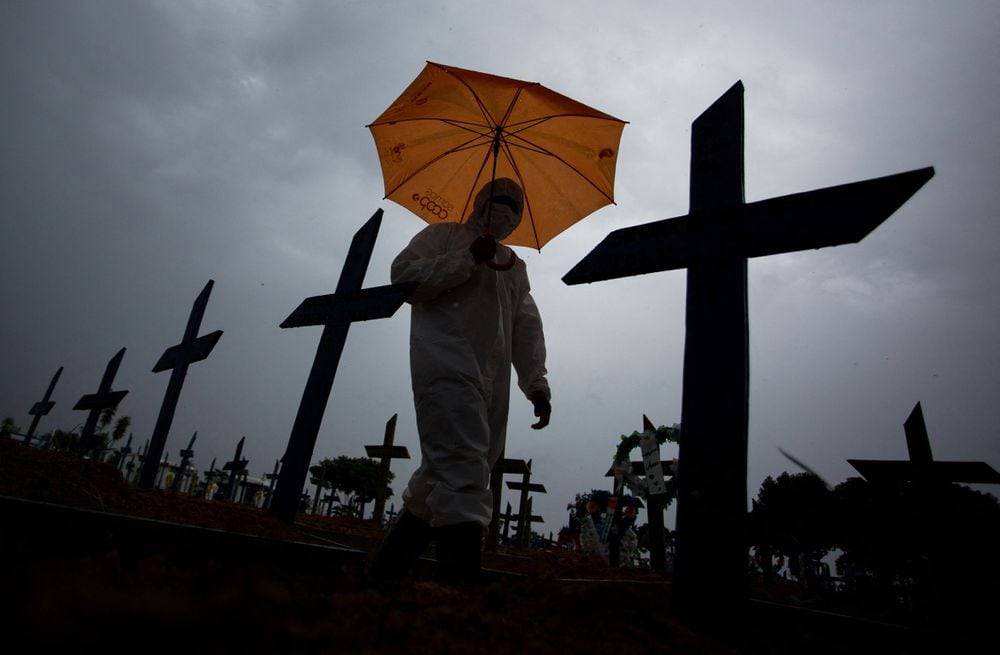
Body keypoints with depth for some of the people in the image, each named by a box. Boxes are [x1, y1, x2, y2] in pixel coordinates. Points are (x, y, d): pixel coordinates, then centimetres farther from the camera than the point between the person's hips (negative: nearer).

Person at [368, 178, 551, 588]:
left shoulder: (514, 266, 30)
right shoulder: (443, 236, 15)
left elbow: (527, 328, 20)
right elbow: (404, 274, -1)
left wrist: (536, 383, 7)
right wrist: (468, 260, -6)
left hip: (491, 384, 6)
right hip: (447, 366, -6)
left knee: (443, 477, 3)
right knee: (463, 477, -22)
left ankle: (384, 573, 17)